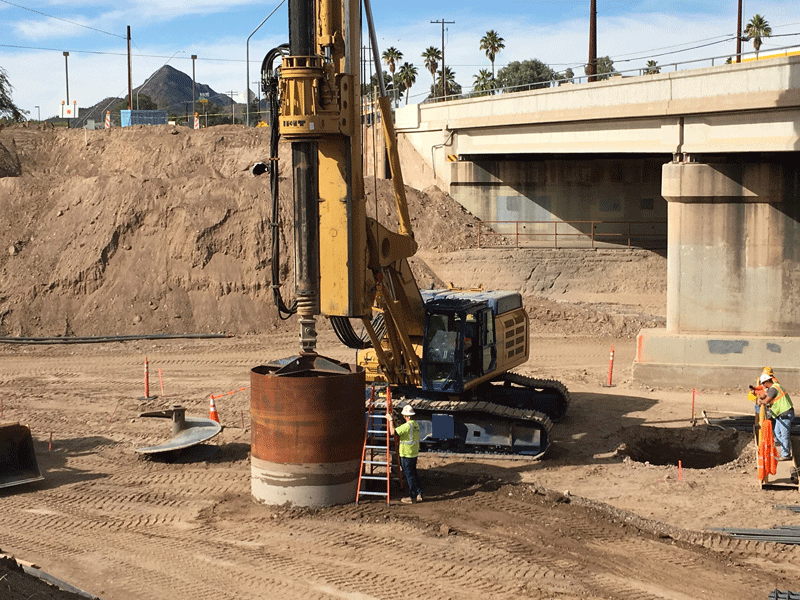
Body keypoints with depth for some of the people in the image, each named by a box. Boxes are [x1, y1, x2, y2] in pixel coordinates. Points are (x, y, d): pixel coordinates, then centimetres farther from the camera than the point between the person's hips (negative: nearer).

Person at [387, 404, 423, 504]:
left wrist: (390, 420, -15)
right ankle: (419, 494, 20)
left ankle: (412, 497, 6)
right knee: (413, 474, 17)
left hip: (406, 455, -9)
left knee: (409, 475, 0)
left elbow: (393, 432, -27)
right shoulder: (416, 424, 8)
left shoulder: (407, 426, -22)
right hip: (414, 453, 9)